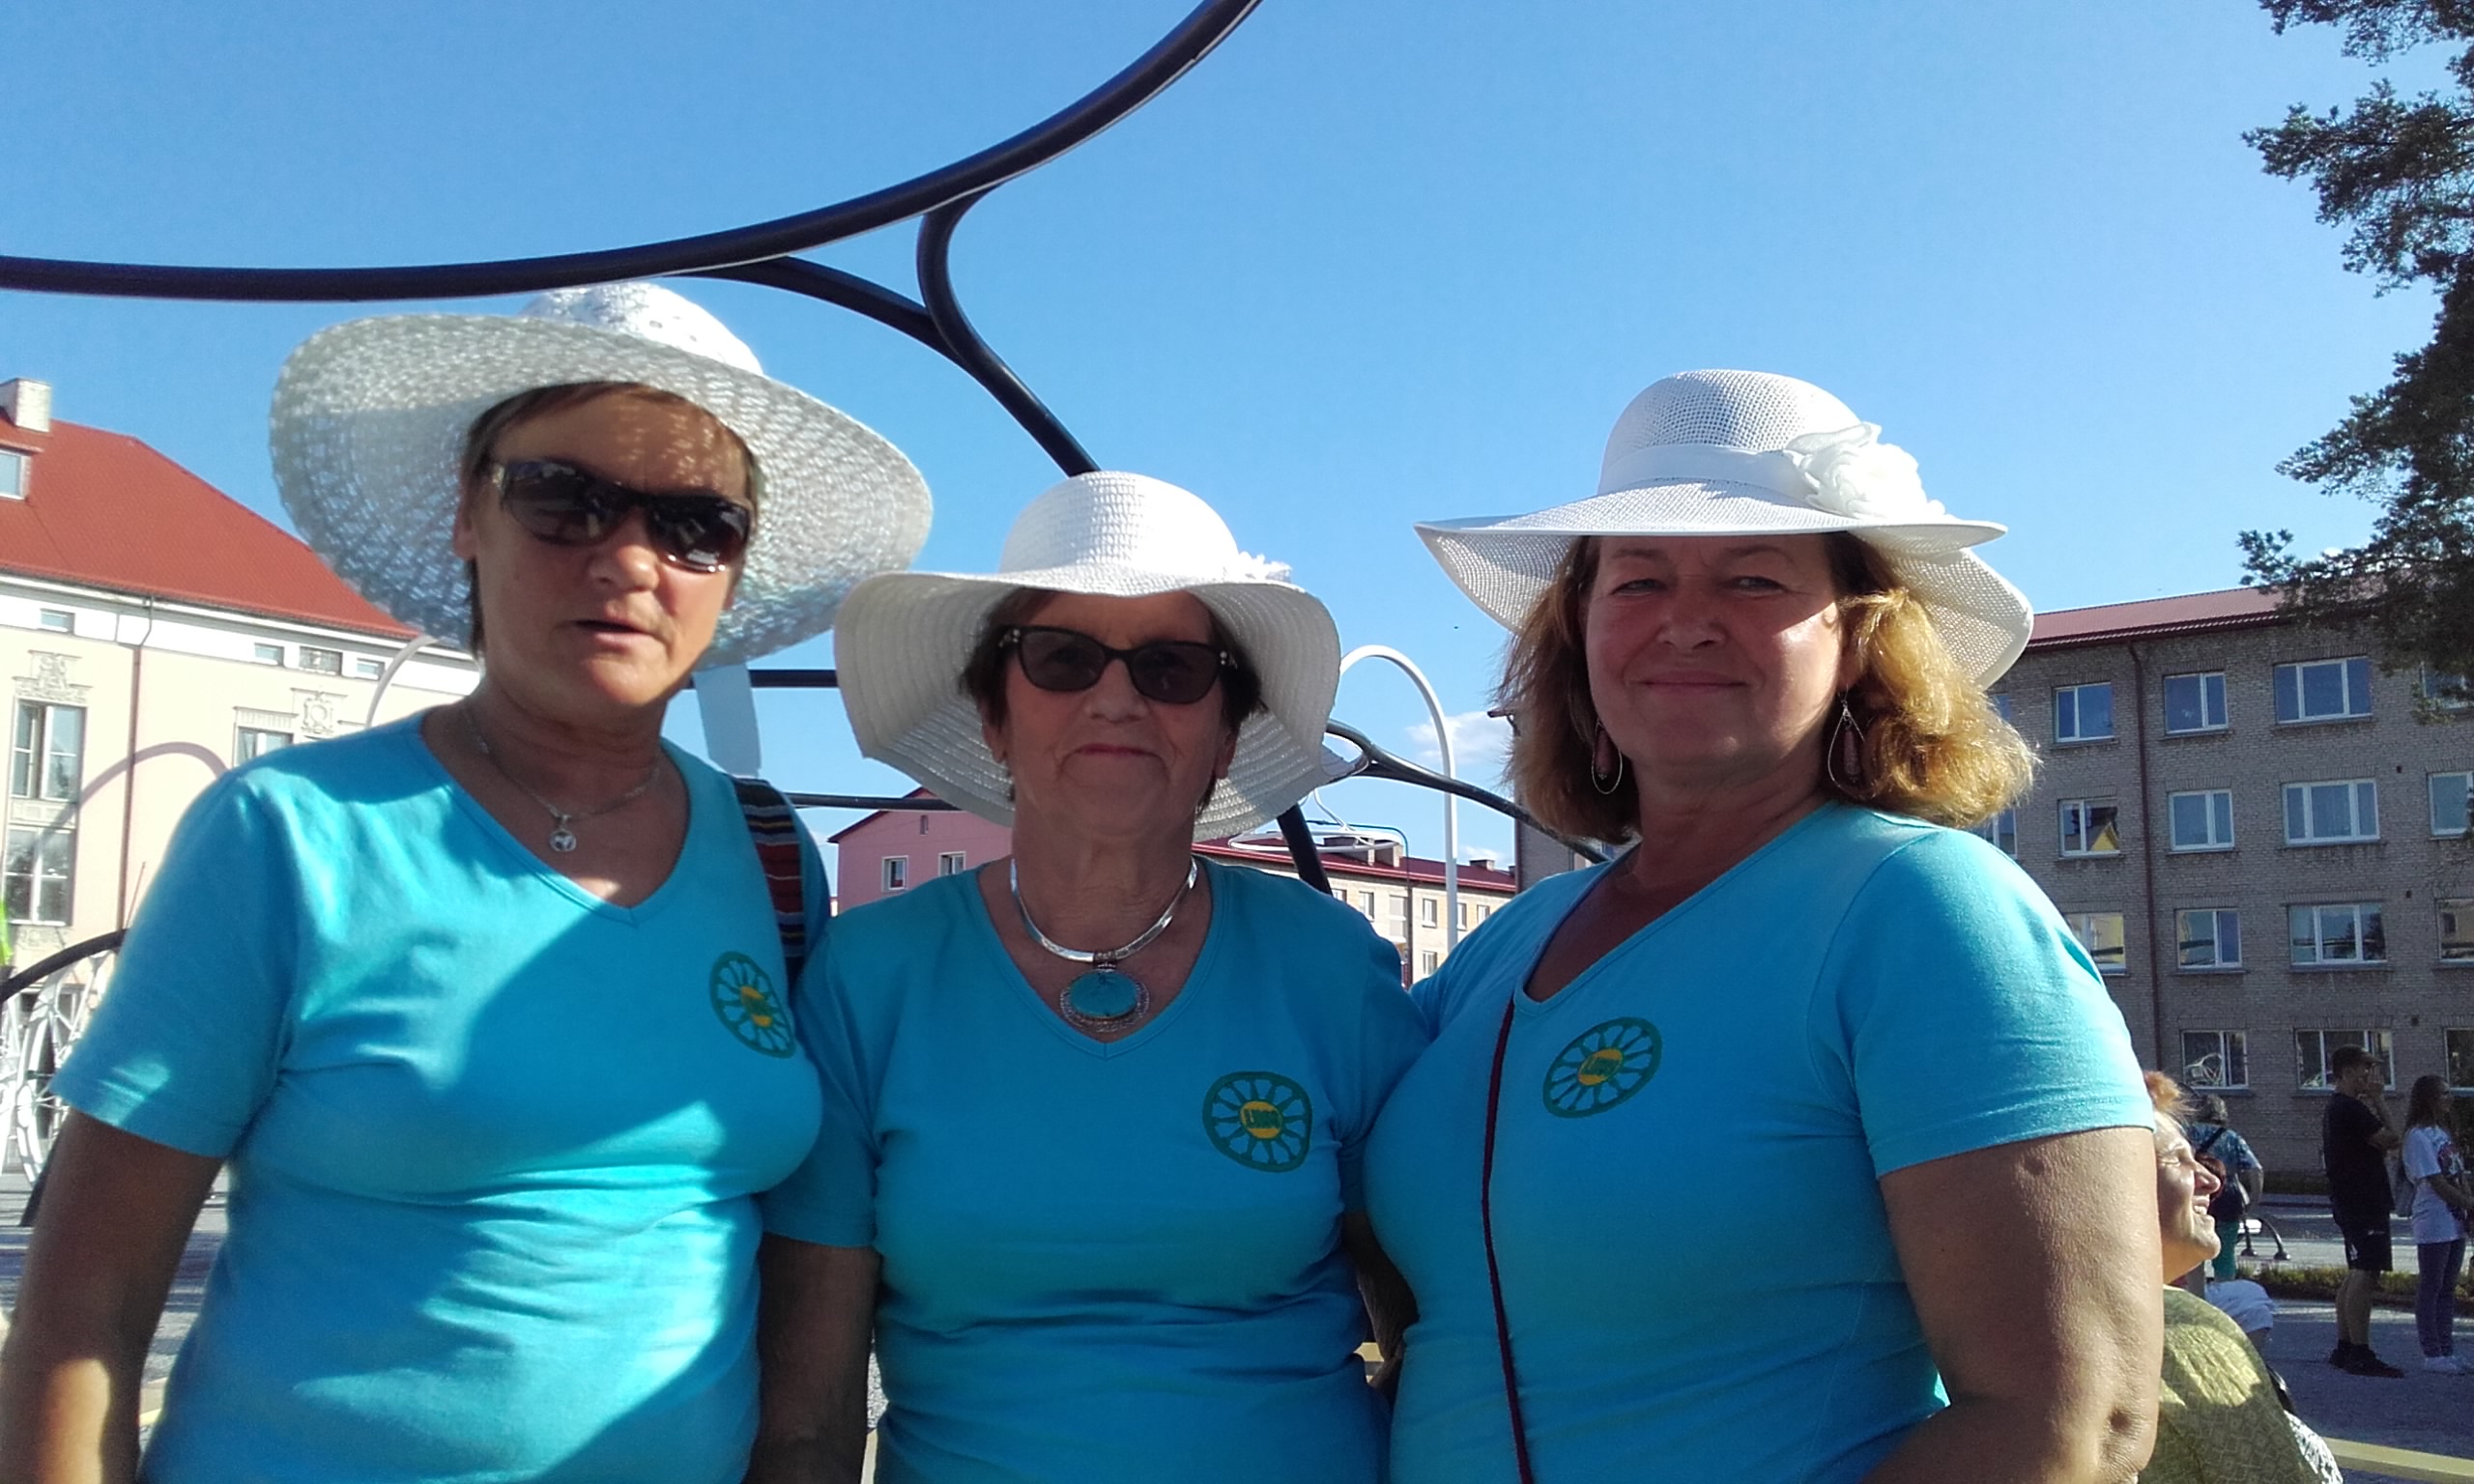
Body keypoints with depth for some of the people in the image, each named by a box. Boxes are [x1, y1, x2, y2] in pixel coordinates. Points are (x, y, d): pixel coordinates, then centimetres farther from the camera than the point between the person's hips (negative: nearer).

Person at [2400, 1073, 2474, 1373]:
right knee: (2430, 1289, -2)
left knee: (2447, 1289, 12)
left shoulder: (2444, 1132, 14)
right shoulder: (2418, 1136, -13)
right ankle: (2432, 1354, 3)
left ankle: (2447, 1351, 17)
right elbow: (2436, 1182, -17)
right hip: (2433, 1226, -9)